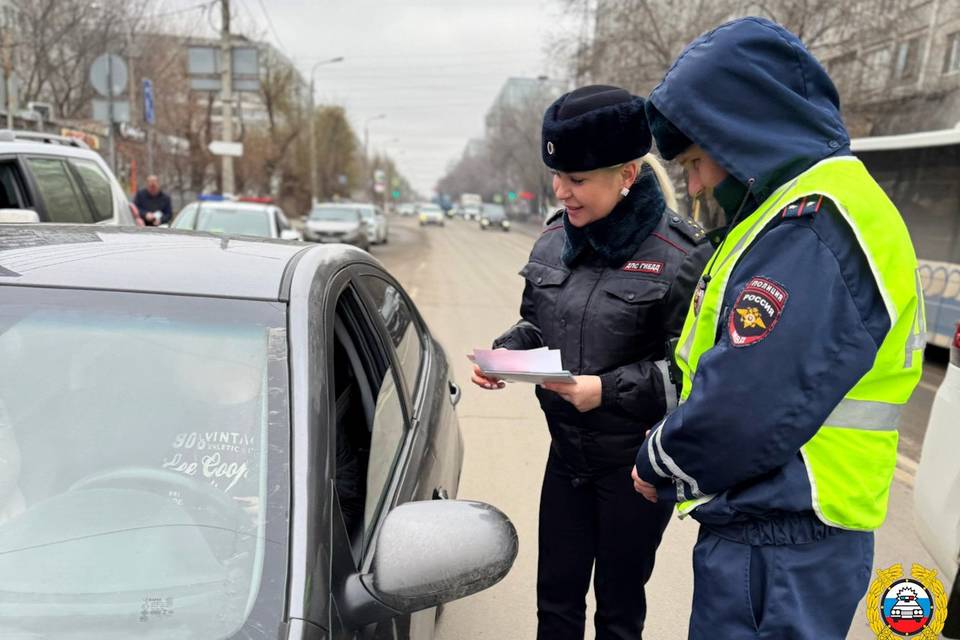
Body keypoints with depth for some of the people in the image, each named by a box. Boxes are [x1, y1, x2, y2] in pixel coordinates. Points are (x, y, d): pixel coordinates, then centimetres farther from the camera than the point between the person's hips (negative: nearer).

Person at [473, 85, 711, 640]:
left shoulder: (682, 255, -18)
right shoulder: (554, 241, 0)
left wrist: (611, 390, -25)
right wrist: (505, 353, -6)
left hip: (637, 464, -5)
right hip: (567, 453, 5)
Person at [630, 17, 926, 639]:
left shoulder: (814, 227, -21)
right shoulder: (807, 208, 12)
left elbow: (743, 407, -28)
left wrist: (660, 467, -9)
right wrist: (670, 463, 9)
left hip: (778, 543, -9)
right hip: (771, 524, 9)